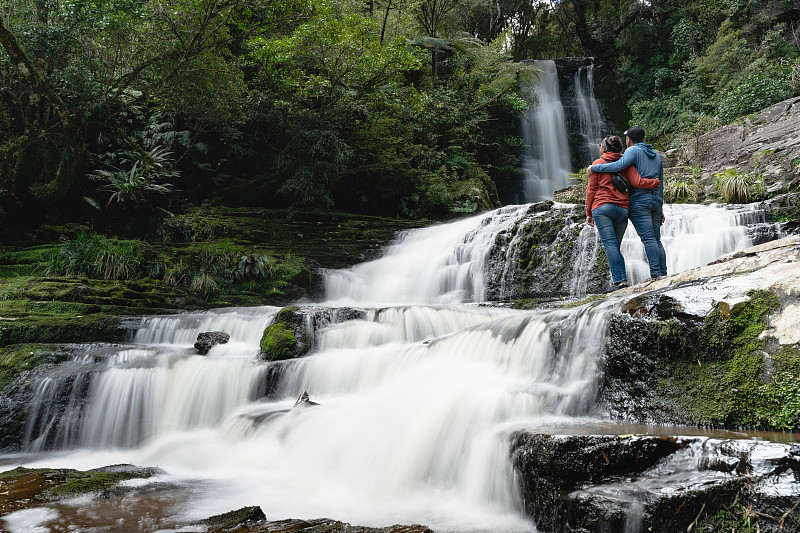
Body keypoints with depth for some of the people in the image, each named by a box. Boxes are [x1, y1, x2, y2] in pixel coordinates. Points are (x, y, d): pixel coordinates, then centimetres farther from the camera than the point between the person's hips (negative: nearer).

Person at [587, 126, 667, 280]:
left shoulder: (634, 150, 0)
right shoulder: (657, 155, 23)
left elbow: (619, 165, -20)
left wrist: (594, 167, -10)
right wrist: (660, 208, 25)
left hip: (639, 199, -7)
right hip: (656, 200, 7)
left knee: (648, 238, -14)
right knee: (657, 239, 7)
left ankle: (655, 273, -21)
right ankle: (663, 274, 2)